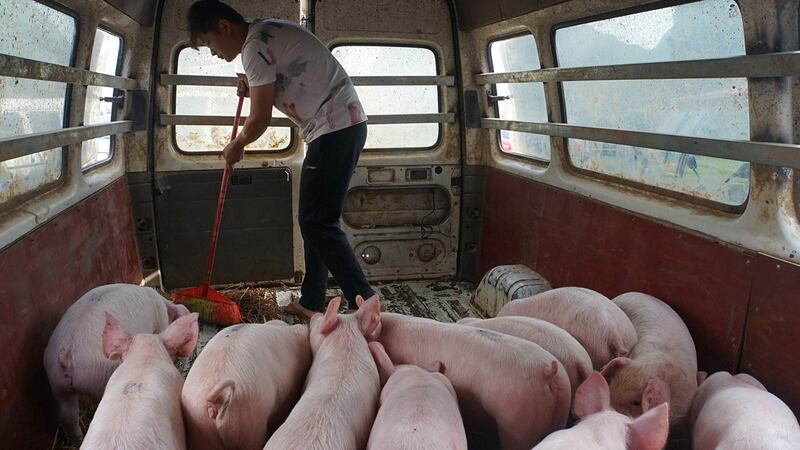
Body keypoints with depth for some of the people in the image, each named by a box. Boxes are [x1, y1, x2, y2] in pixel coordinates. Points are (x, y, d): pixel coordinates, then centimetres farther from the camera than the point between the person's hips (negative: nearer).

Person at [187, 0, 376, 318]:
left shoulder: (254, 45, -12)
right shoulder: (268, 31, 19)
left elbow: (260, 119, -11)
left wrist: (236, 146, 9)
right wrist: (255, 89, 17)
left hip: (336, 128, -10)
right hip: (343, 125, 10)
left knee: (318, 222, -9)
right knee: (313, 220, 12)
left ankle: (364, 304, -8)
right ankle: (312, 303, 20)